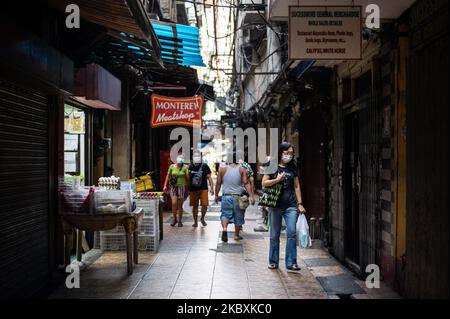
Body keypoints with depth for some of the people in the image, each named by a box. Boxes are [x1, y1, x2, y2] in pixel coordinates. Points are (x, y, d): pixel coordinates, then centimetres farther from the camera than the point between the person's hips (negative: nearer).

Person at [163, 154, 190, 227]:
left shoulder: (185, 168, -1)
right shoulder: (172, 167, 4)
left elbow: (187, 178, -2)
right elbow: (168, 176, 11)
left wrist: (187, 189, -7)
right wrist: (165, 185, 4)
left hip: (182, 187, -1)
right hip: (173, 187, 1)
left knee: (180, 205, 4)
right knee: (174, 203, -11)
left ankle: (180, 221, 16)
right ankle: (175, 219, 8)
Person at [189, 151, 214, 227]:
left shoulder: (205, 166, 1)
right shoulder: (190, 167, 7)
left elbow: (209, 177, 3)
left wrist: (211, 187, -5)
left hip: (203, 189, -2)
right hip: (193, 189, 2)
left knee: (205, 205, -9)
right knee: (195, 206, 6)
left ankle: (202, 218, 16)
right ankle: (195, 221, 17)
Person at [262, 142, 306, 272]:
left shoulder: (293, 168, 12)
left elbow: (297, 186, 13)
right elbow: (264, 183, -2)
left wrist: (300, 203, 8)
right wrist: (278, 179, -13)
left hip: (291, 205, 2)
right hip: (275, 205, -2)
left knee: (291, 233, -8)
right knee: (274, 235, 7)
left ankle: (291, 263, -3)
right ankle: (273, 261, 20)